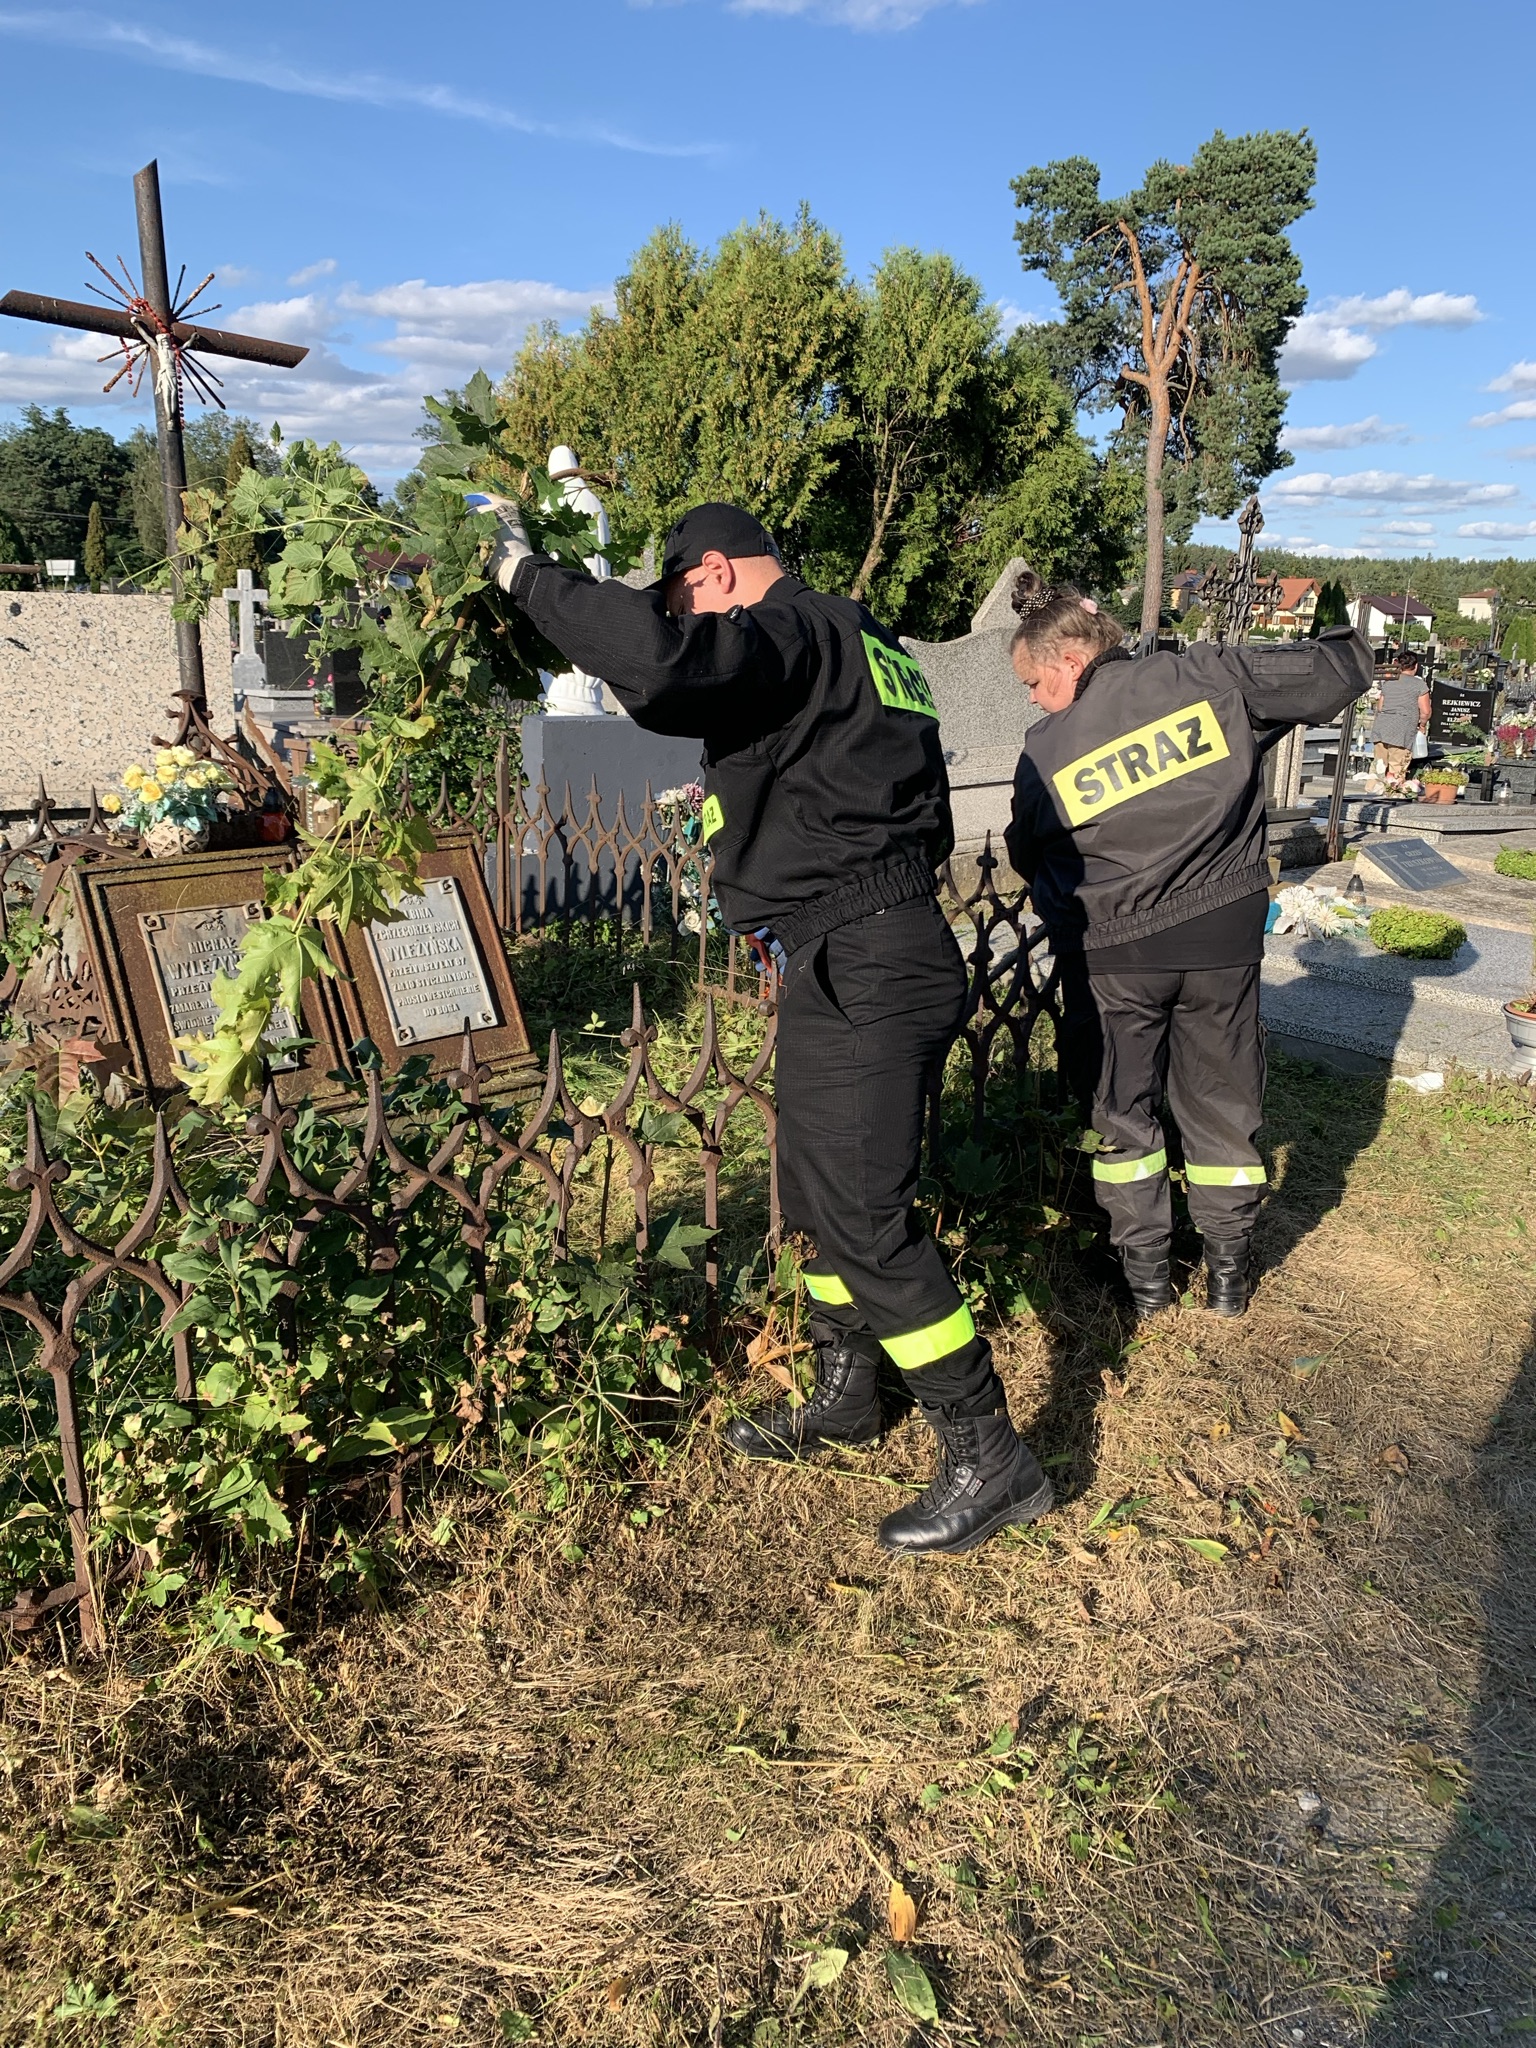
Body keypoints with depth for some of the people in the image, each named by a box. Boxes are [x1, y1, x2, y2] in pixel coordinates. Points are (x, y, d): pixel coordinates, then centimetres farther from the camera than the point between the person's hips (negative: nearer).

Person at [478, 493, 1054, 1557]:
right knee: (820, 1189, 20)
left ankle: (990, 1458, 5)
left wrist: (530, 572, -20)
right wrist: (730, 795, 27)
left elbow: (657, 661, -33)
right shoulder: (859, 643, 17)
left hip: (868, 970, -11)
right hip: (845, 962, 11)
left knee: (864, 1216, -7)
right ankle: (846, 1396, 38)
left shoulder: (796, 635, -15)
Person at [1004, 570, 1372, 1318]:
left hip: (1112, 958, -2)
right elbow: (1336, 677, -2)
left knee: (1121, 1110, 16)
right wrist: (1348, 646, 20)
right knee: (1222, 1105, 16)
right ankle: (1228, 1273, 27)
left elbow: (1027, 858, 5)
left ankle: (1145, 1272, 22)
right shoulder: (1207, 678, -7)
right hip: (1223, 940, 2)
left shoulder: (1046, 752, -9)